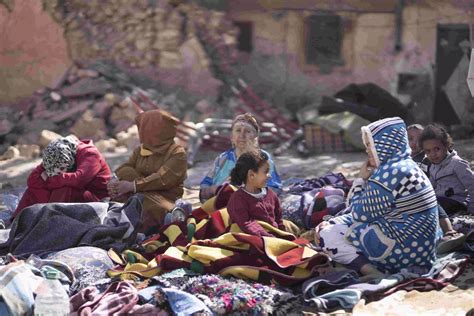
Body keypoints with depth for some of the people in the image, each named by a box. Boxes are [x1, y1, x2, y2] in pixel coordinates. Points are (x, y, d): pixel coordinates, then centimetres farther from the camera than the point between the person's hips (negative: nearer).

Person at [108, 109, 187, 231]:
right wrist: (117, 182, -21)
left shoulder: (177, 153, -3)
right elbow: (123, 170, 3)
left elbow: (163, 179, -18)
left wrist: (133, 186, -26)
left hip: (165, 198, -5)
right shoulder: (140, 150, 17)